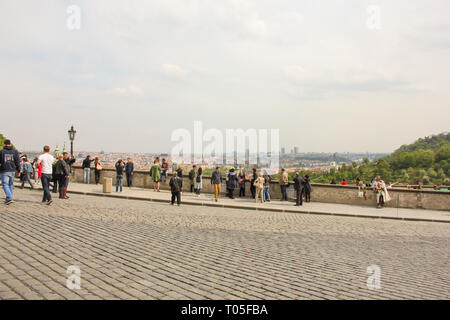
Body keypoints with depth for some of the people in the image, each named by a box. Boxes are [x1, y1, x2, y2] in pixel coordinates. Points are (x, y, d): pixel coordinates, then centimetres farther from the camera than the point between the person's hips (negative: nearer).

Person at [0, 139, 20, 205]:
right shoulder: (15, 151, 3)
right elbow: (17, 162, 1)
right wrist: (18, 170, 6)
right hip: (12, 171, 3)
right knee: (10, 184, 14)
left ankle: (10, 198, -16)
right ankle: (8, 199, 20)